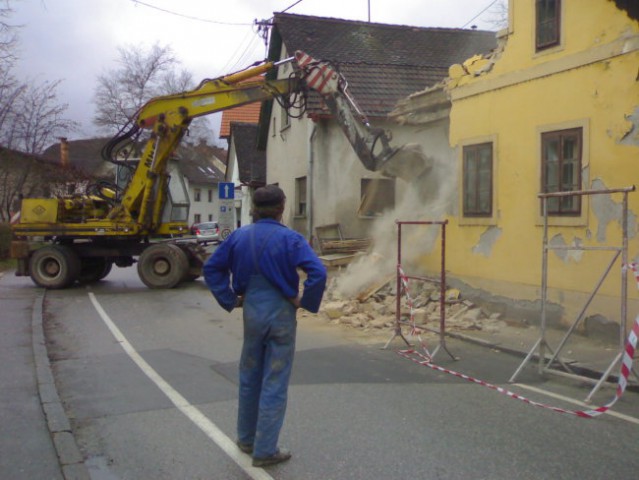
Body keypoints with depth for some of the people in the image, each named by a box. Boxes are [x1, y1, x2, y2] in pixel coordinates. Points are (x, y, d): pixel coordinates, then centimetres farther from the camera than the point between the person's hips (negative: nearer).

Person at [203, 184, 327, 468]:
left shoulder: (239, 236, 1)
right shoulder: (289, 239, -13)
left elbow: (211, 268, 6)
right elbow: (318, 273, -23)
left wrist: (230, 299, 8)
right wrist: (305, 302, -10)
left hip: (251, 312, 5)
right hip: (281, 314, -4)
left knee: (249, 377, 20)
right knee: (274, 384, 5)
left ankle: (247, 438, 34)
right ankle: (265, 450, 12)